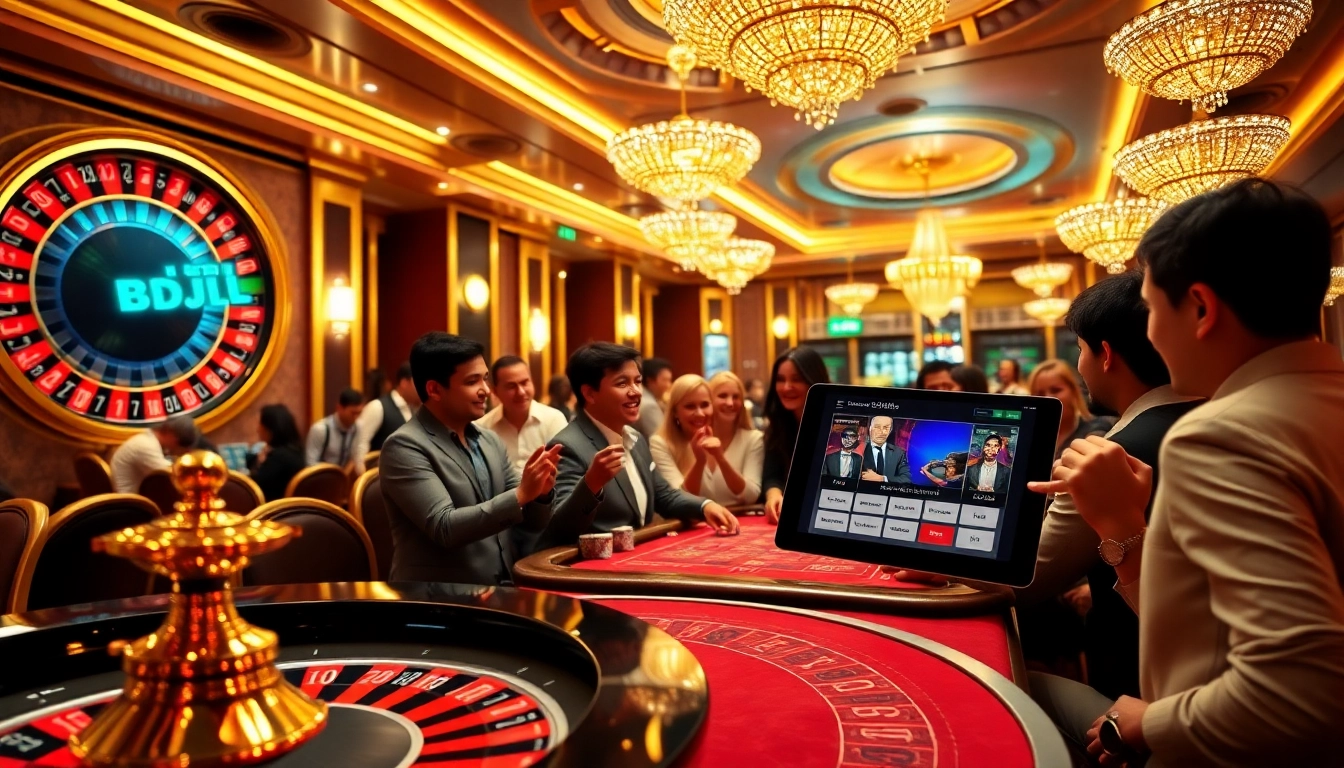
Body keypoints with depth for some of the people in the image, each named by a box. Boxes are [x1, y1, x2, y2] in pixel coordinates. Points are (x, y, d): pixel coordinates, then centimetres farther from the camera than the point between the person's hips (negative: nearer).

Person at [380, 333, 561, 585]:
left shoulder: (491, 441, 9)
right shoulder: (404, 447, -10)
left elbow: (530, 525, 9)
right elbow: (444, 528, -19)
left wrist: (540, 495, -11)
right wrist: (520, 495, -24)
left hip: (500, 594, 6)